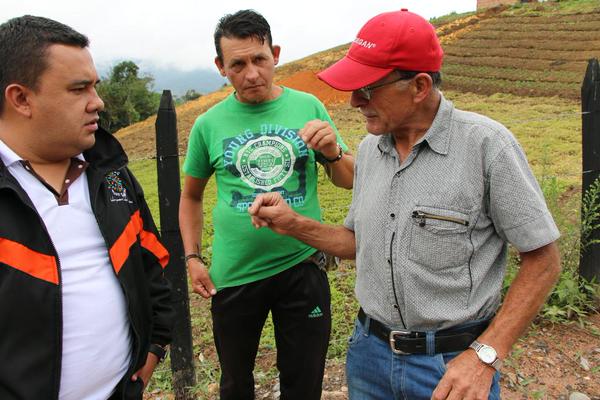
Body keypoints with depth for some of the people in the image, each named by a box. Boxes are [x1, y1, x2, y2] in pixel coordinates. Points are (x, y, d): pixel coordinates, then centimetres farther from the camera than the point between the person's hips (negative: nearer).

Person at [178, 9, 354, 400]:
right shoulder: (209, 125, -3)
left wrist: (334, 152, -18)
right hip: (233, 275, 1)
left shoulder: (308, 107, -3)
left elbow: (350, 181, 3)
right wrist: (193, 257, 3)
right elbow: (191, 195, 10)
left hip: (302, 268, 0)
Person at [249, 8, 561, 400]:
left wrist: (484, 356, -18)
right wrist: (294, 224, -2)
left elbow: (543, 261, -13)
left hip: (453, 364, -5)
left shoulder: (486, 143, -17)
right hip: (370, 352, 6)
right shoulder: (370, 148, 1)